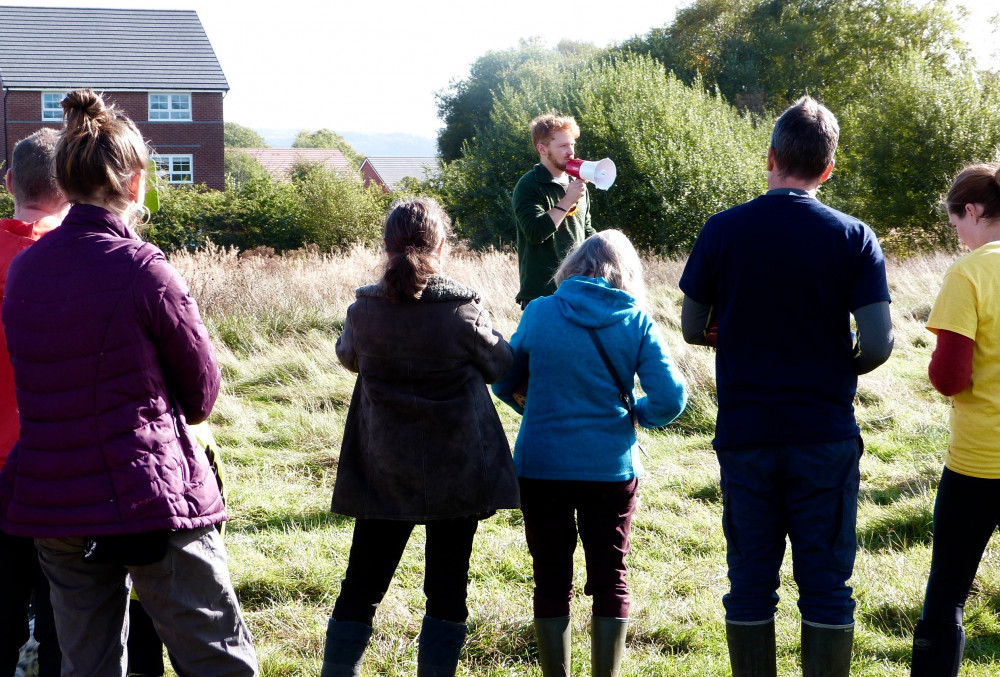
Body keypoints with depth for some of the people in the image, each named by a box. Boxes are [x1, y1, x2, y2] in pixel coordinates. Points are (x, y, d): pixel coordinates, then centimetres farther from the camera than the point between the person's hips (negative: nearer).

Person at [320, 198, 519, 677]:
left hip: (382, 474, 2)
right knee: (446, 589, 9)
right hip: (457, 475, -2)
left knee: (362, 585, 11)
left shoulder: (364, 310, -8)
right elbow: (500, 364, 3)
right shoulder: (463, 310, -15)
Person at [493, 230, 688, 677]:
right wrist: (637, 413, 11)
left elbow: (503, 383, 6)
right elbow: (670, 398, -9)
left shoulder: (539, 313, -4)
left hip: (542, 467, 0)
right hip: (612, 468, 0)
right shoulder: (637, 321, -4)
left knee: (552, 581, 10)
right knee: (610, 580, 12)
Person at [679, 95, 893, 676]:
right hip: (826, 435, -1)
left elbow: (692, 329, 4)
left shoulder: (723, 231, -2)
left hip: (744, 433, 1)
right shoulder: (853, 237, -6)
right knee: (826, 584, 6)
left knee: (750, 583, 10)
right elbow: (879, 343, -10)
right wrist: (838, 368, 10)